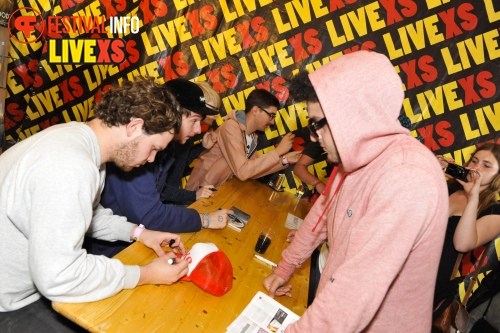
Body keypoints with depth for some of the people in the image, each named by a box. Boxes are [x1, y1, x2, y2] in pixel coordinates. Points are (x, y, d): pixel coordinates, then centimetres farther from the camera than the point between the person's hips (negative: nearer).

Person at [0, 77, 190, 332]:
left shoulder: (77, 136, -3)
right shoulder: (71, 166, -33)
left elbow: (88, 213, 12)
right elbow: (59, 277, -33)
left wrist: (138, 232, 0)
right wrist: (145, 275, -22)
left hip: (40, 277, 9)